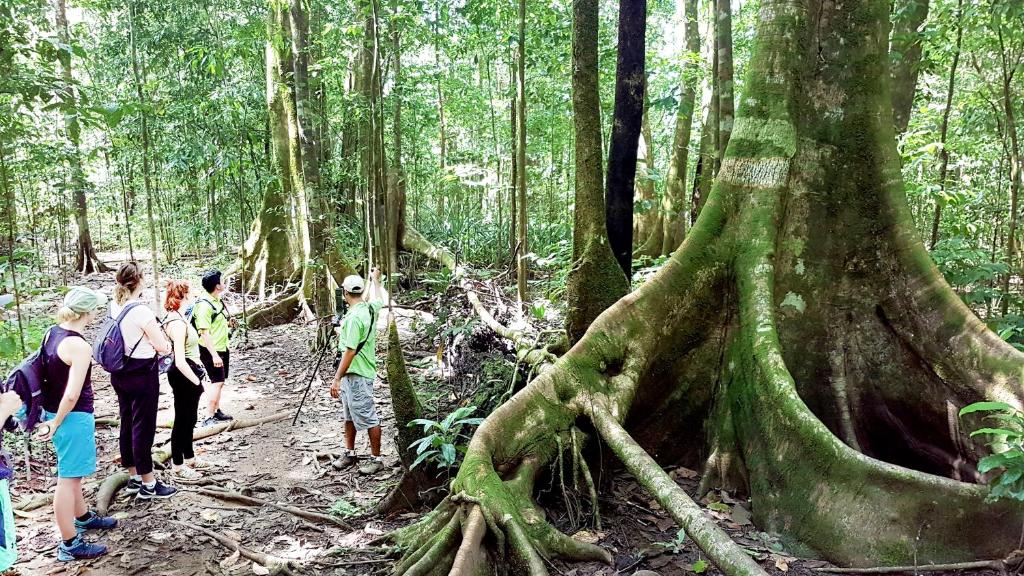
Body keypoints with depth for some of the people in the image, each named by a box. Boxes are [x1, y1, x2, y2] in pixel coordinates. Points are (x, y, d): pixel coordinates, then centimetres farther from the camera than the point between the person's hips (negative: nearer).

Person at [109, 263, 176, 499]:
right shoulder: (142, 311, -21)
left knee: (127, 424, 16)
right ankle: (148, 485, 11)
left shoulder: (114, 307, 1)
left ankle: (133, 478, 29)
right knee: (143, 427, 1)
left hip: (119, 373, 8)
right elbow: (164, 347, -15)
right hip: (142, 375, -8)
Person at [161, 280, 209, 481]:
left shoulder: (177, 317, 7)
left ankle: (189, 458, 35)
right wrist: (197, 381, -20)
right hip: (184, 376, -10)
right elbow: (180, 362, -28)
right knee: (182, 420, 4)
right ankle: (177, 466, 17)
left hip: (185, 375, 10)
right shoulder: (178, 323, -23)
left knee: (189, 419, 21)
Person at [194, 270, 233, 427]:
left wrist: (227, 322, 9)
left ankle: (216, 412, 27)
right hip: (211, 351, -9)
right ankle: (208, 418, -9)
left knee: (220, 381, 16)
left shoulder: (218, 301, 8)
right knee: (217, 382, -11)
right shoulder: (204, 306, -20)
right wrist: (214, 355, -27)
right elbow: (204, 333, -24)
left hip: (222, 348, 9)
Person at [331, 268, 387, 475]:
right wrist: (375, 280, 45)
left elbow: (350, 351, -26)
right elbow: (380, 299, 29)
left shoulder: (354, 318, -22)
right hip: (351, 374, 10)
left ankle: (376, 459, 7)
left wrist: (337, 379, -24)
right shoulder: (370, 308, 4)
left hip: (357, 375, -10)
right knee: (349, 415, 19)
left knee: (368, 418, -1)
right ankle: (349, 453, 29)